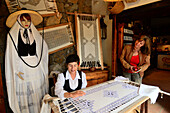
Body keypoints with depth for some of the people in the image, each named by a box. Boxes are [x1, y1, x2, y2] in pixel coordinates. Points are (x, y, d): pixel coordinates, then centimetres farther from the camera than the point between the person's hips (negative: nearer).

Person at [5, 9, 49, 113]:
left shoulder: (35, 34, 9)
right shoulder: (12, 35, 1)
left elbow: (45, 48, 10)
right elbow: (10, 55, -2)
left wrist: (41, 64, 5)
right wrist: (16, 70, -10)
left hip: (36, 70, 3)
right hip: (22, 70, -2)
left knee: (38, 92, 13)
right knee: (24, 96, 7)